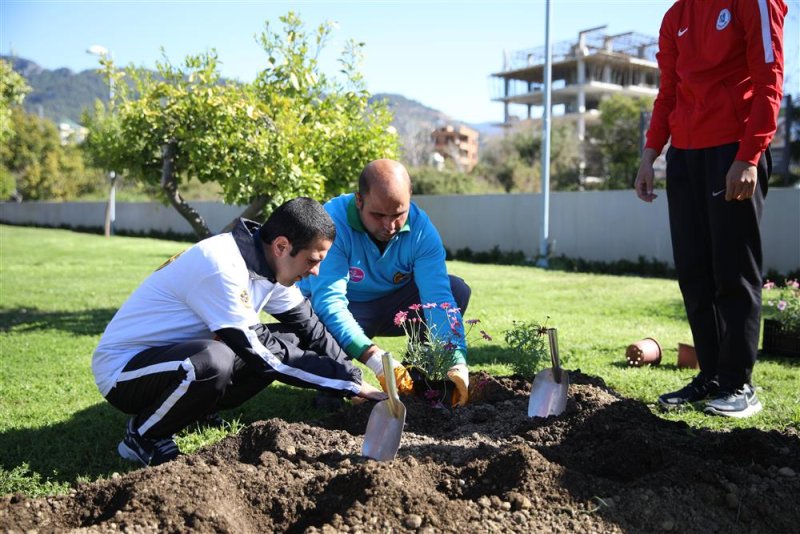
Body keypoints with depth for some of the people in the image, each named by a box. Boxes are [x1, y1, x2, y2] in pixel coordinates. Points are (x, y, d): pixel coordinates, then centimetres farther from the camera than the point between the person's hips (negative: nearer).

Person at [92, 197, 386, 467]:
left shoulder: (267, 263, -3)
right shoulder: (221, 267, -29)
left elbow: (309, 327, 4)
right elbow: (259, 351, -27)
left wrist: (354, 378, -6)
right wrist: (350, 382, -24)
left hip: (180, 356, 8)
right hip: (122, 368, -8)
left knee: (289, 341, -2)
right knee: (213, 361, -38)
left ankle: (183, 408, 6)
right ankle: (142, 437, -8)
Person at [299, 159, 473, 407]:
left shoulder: (421, 228, -19)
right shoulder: (332, 222, -31)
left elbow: (438, 295, -27)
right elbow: (329, 299, -38)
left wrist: (457, 362, -41)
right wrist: (374, 358, -49)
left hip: (391, 306, 4)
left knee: (457, 290, -17)